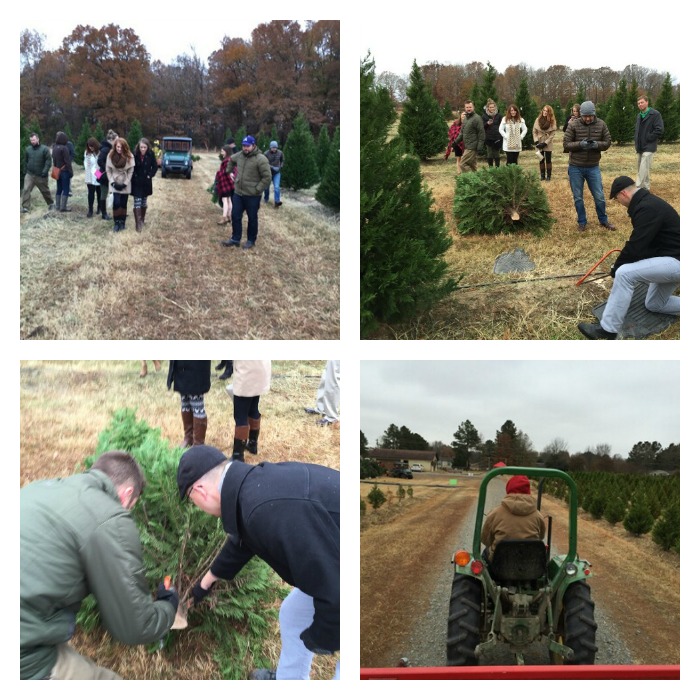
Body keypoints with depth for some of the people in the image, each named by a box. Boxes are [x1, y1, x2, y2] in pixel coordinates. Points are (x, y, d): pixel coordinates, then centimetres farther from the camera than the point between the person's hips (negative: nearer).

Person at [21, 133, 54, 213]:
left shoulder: (45, 149, -6)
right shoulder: (28, 149, 7)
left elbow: (48, 161, -10)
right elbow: (25, 161, 16)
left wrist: (45, 171, -21)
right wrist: (25, 171, 11)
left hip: (41, 176, -3)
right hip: (29, 175, 3)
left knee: (45, 190, 12)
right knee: (26, 190, -12)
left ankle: (50, 203, 35)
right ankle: (25, 207, -11)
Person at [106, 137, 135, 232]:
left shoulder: (129, 156, -10)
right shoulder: (110, 156, -7)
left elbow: (131, 171, -6)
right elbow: (108, 171, -2)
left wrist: (125, 183, -11)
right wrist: (112, 182, -10)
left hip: (125, 184, 0)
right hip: (115, 184, 0)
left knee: (123, 204, 5)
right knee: (116, 203, -12)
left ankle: (123, 222, 17)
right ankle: (116, 222, 1)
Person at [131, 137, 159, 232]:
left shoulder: (151, 155, -11)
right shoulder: (135, 155, -14)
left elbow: (155, 167, 0)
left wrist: (150, 175, -7)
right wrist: (134, 176, -8)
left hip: (146, 182, 2)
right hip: (136, 182, -2)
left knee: (144, 201, 17)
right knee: (137, 202, -7)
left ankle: (142, 218, 36)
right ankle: (138, 224, -9)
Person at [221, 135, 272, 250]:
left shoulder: (261, 159, -17)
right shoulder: (239, 155, 3)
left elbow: (267, 177, -17)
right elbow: (231, 160, 28)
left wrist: (257, 190, -17)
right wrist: (229, 170, 22)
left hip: (252, 196, -6)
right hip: (238, 193, 6)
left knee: (252, 219, 8)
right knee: (236, 216, 10)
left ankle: (251, 240, 21)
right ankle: (235, 239, 21)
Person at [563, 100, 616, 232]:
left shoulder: (601, 124, -4)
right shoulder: (573, 125, -10)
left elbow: (607, 143, 1)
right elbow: (566, 144, -10)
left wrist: (597, 144, -21)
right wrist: (580, 144, -27)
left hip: (593, 167, 1)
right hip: (575, 168, -1)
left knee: (599, 196, 7)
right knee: (578, 197, 9)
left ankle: (603, 220, 25)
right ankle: (582, 222, 24)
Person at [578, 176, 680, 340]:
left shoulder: (647, 208, -23)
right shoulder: (648, 202, 11)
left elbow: (635, 246, -23)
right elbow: (641, 243, 22)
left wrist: (616, 268, -7)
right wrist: (622, 264, 26)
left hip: (676, 261, -11)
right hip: (673, 258, 11)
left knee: (624, 274, -24)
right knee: (653, 305, 22)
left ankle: (607, 331, -20)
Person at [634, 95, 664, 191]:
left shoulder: (655, 114, -9)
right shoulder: (639, 116, 15)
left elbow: (659, 130, -15)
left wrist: (648, 138, -13)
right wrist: (636, 142, 12)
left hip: (648, 148, -8)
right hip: (640, 147, 8)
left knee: (644, 170, -13)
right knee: (640, 170, 12)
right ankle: (645, 188, 22)